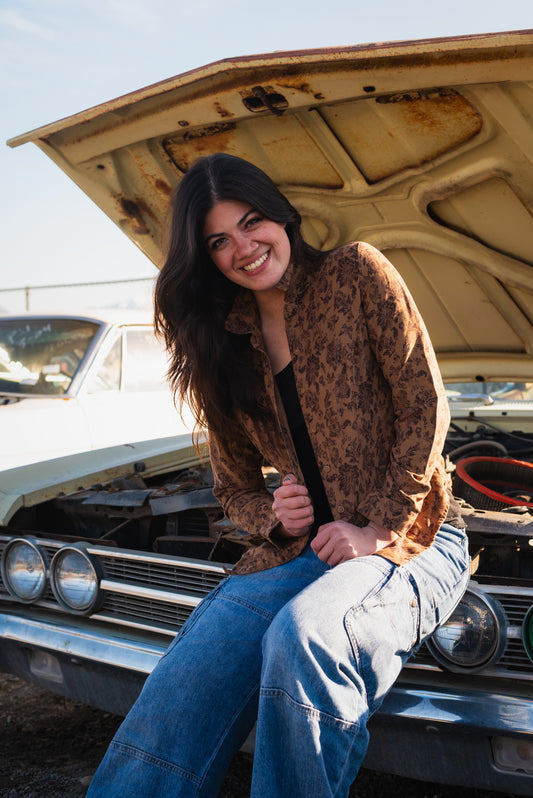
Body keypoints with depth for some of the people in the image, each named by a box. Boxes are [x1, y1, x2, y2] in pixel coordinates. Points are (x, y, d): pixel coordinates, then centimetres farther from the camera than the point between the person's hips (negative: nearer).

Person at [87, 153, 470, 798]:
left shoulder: (355, 273, 1)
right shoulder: (222, 345, 14)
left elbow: (425, 408, -5)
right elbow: (235, 485, 19)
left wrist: (378, 531, -12)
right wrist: (273, 520, -4)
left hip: (410, 538, -3)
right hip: (299, 549, 4)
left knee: (300, 637, -36)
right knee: (180, 689, -23)